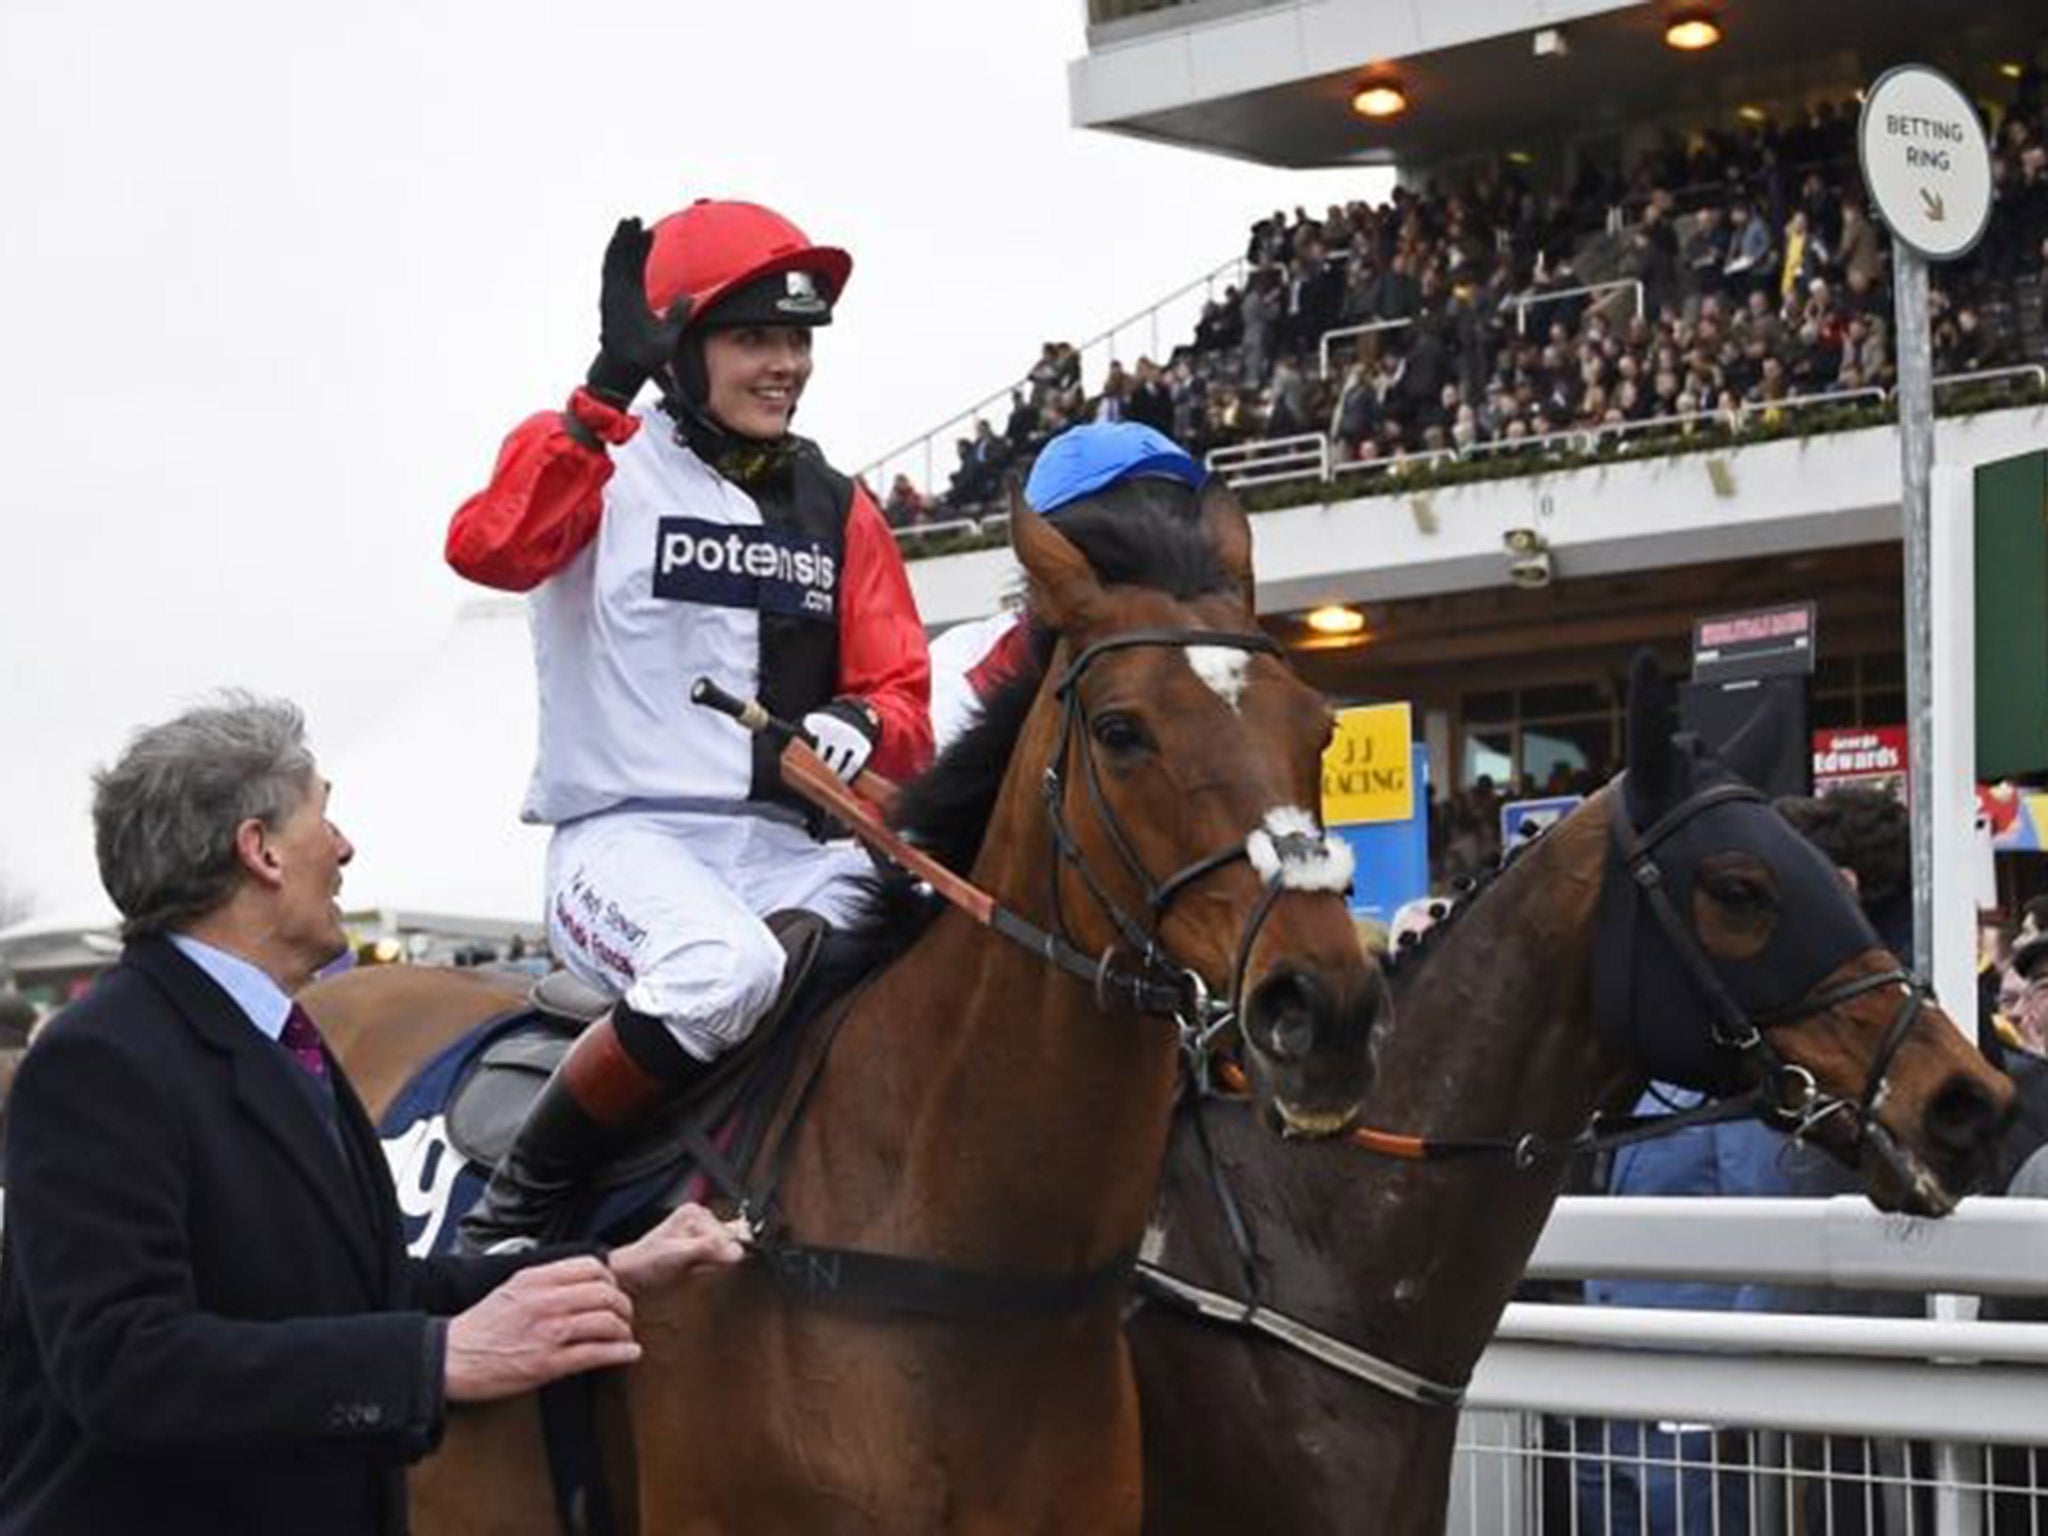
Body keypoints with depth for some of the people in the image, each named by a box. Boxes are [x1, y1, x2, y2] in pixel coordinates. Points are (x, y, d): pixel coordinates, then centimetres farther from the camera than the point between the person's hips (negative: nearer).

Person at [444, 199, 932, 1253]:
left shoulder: (839, 511, 16)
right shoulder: (598, 462, 2)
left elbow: (903, 701, 12)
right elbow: (487, 550, -20)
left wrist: (861, 728, -12)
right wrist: (608, 394, -23)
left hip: (793, 853, 5)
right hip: (626, 839, -5)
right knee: (728, 968, -36)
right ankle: (518, 1205, -16)